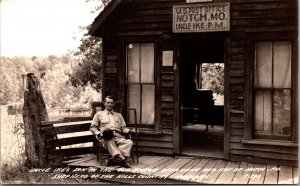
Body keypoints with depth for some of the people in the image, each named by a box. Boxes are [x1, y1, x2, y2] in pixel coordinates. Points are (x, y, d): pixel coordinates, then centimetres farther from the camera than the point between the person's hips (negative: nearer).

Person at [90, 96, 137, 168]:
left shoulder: (119, 115, 33)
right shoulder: (99, 114, 24)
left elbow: (123, 128, 26)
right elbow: (93, 127, 16)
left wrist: (130, 131, 3)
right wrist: (99, 134, -5)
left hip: (118, 136, 3)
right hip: (106, 138, -3)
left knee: (129, 142, -33)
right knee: (110, 143, -42)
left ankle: (121, 158, -50)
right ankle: (123, 160, -55)